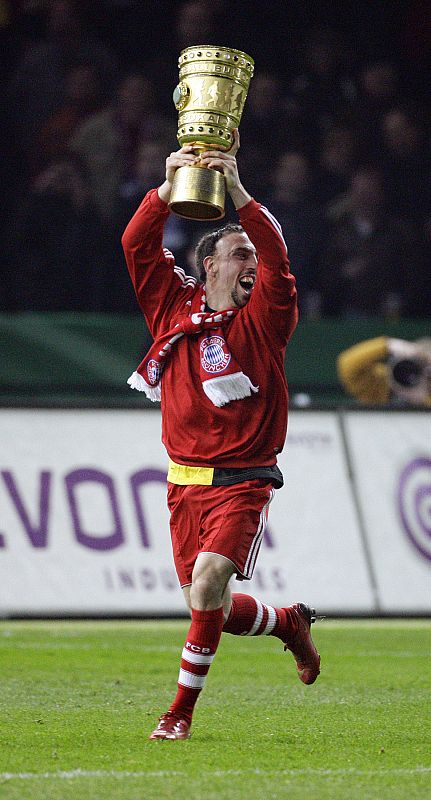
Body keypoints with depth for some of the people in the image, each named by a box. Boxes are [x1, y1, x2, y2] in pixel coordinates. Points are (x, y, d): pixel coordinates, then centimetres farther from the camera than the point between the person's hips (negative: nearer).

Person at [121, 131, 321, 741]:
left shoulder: (263, 319, -1)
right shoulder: (174, 308, 6)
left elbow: (276, 258, -17)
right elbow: (137, 246, -2)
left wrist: (237, 192, -24)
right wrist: (169, 187, -15)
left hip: (242, 482, -4)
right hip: (185, 480, 4)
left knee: (208, 582, -23)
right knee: (211, 608, 8)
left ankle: (181, 710, -13)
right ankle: (287, 622, 40)